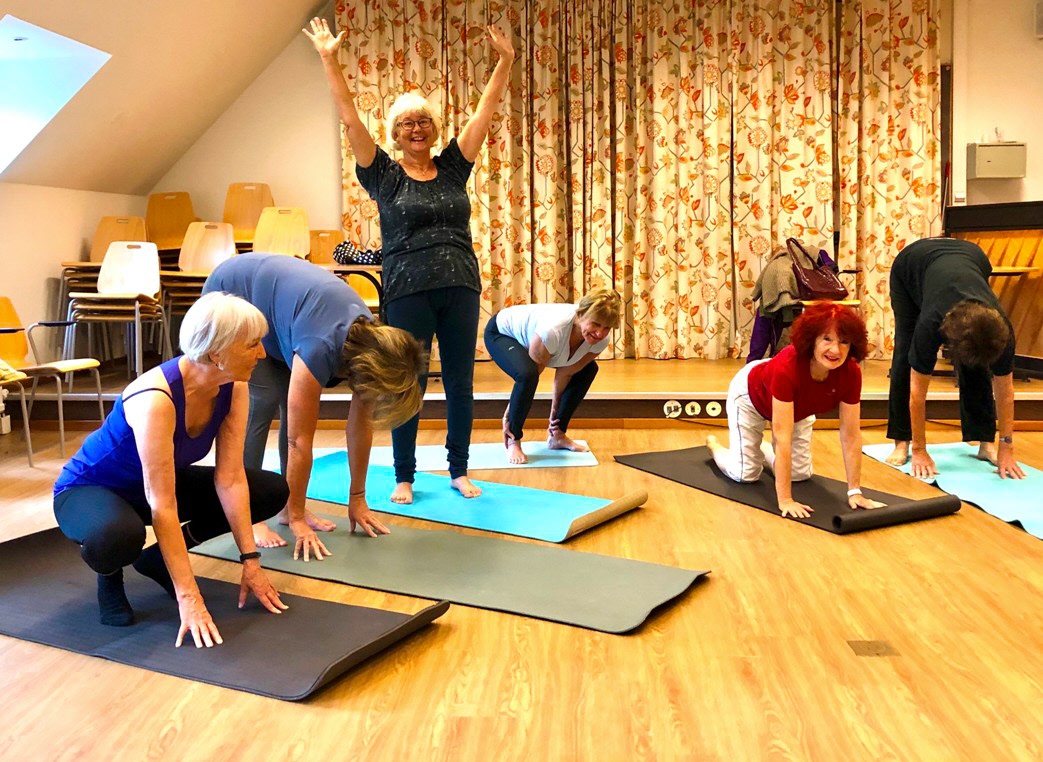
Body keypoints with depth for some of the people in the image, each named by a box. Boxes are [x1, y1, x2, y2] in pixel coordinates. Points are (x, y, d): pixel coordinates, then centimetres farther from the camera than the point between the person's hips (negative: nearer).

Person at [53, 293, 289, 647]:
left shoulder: (234, 388, -16)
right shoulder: (155, 399, -37)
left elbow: (230, 478, -15)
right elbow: (162, 506, -37)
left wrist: (250, 561, -18)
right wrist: (188, 597, -37)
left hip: (164, 483, 7)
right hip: (88, 489, -7)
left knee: (272, 491, -5)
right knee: (116, 536, -42)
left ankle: (159, 559, 6)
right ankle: (110, 574, -3)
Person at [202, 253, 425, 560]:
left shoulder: (369, 342, -16)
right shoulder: (321, 348, -37)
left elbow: (360, 426, -7)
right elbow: (300, 441, -32)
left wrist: (357, 499, -1)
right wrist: (297, 521, -25)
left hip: (271, 292, 7)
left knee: (296, 405, -2)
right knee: (263, 401, -16)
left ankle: (289, 506, 7)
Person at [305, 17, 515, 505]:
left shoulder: (453, 168, 10)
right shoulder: (384, 175, 3)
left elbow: (485, 111, 9)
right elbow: (349, 118, -3)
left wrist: (506, 61, 6)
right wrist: (329, 61, -8)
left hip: (461, 288, 3)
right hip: (408, 292, -3)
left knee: (460, 382, 8)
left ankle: (459, 470, 21)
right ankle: (404, 476, 15)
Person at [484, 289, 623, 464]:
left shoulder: (601, 340, -24)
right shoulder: (554, 330, -43)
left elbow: (566, 372, -7)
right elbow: (530, 375, -31)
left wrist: (555, 406, 3)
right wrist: (509, 414, -21)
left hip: (526, 333, 7)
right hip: (500, 332, -7)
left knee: (587, 369, 4)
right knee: (527, 374, -35)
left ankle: (557, 436, 13)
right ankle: (513, 442, -14)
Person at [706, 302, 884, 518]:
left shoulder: (850, 372, -31)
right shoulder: (787, 367, -46)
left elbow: (851, 435, -23)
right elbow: (783, 436, -45)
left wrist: (854, 492, -23)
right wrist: (785, 500, -45)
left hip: (797, 408, 5)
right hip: (751, 396, -5)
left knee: (800, 474, 8)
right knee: (746, 474, -1)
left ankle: (760, 449, 38)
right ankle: (714, 445, 32)